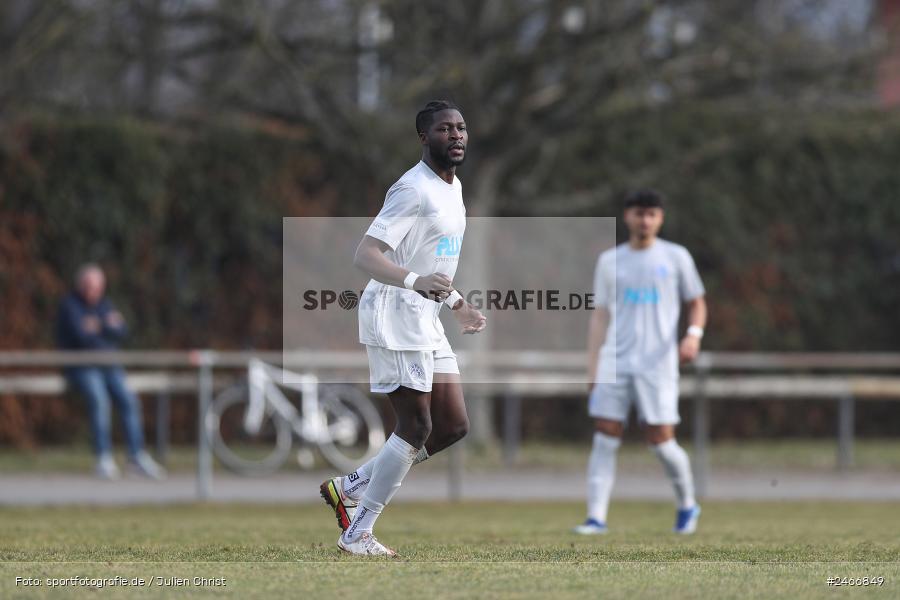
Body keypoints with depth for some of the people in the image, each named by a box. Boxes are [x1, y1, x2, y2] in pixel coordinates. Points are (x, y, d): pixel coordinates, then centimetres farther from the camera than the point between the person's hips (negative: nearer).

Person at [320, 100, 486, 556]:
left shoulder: (453, 187, 15)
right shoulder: (413, 189, -16)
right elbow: (366, 256, -25)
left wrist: (455, 305, 28)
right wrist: (416, 281, -40)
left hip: (426, 321, 10)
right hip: (395, 317, -10)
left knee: (453, 426, 6)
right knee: (416, 429, -9)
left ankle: (350, 487, 16)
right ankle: (356, 534, 0)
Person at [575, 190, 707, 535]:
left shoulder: (675, 257, 6)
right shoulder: (610, 261, 11)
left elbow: (697, 304, 11)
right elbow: (600, 315, 12)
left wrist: (693, 335, -10)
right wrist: (592, 368, 6)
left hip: (657, 363, -2)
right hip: (615, 362, 2)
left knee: (661, 440, -4)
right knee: (605, 438, -7)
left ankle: (687, 506, 20)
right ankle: (596, 517, -8)